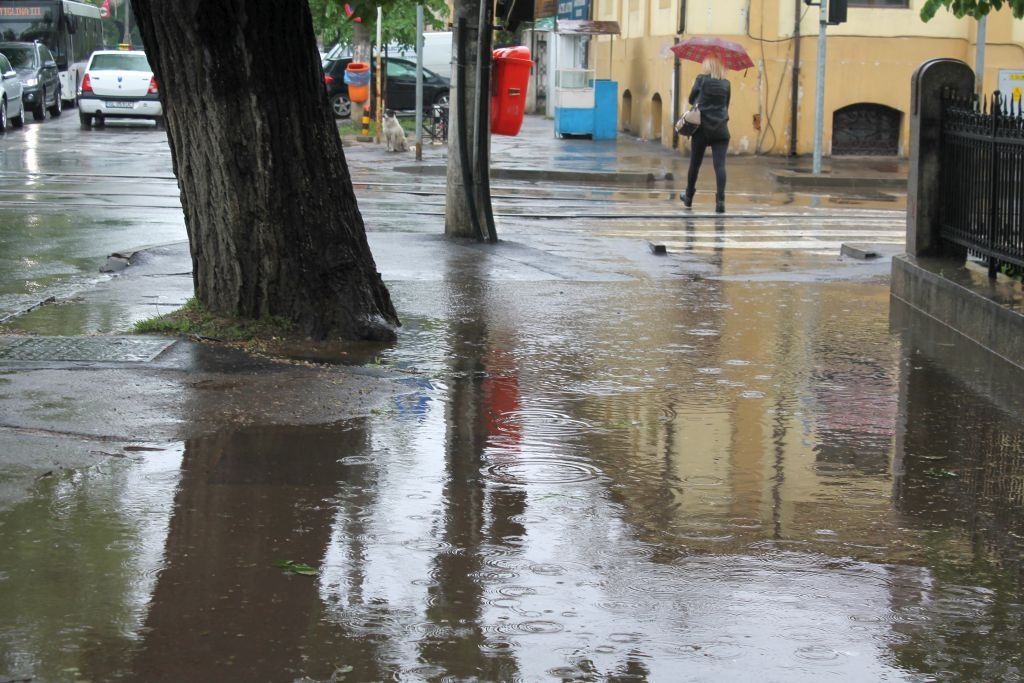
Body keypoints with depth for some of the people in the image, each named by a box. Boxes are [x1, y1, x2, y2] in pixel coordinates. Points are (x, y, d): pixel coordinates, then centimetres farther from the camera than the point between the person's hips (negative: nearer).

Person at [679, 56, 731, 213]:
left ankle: (689, 197, 30)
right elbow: (726, 106, 14)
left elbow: (691, 99, 8)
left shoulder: (701, 80, -2)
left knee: (695, 164, 14)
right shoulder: (726, 84, 4)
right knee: (720, 165, -7)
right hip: (720, 130, 1)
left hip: (702, 128, -1)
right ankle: (720, 201, -21)